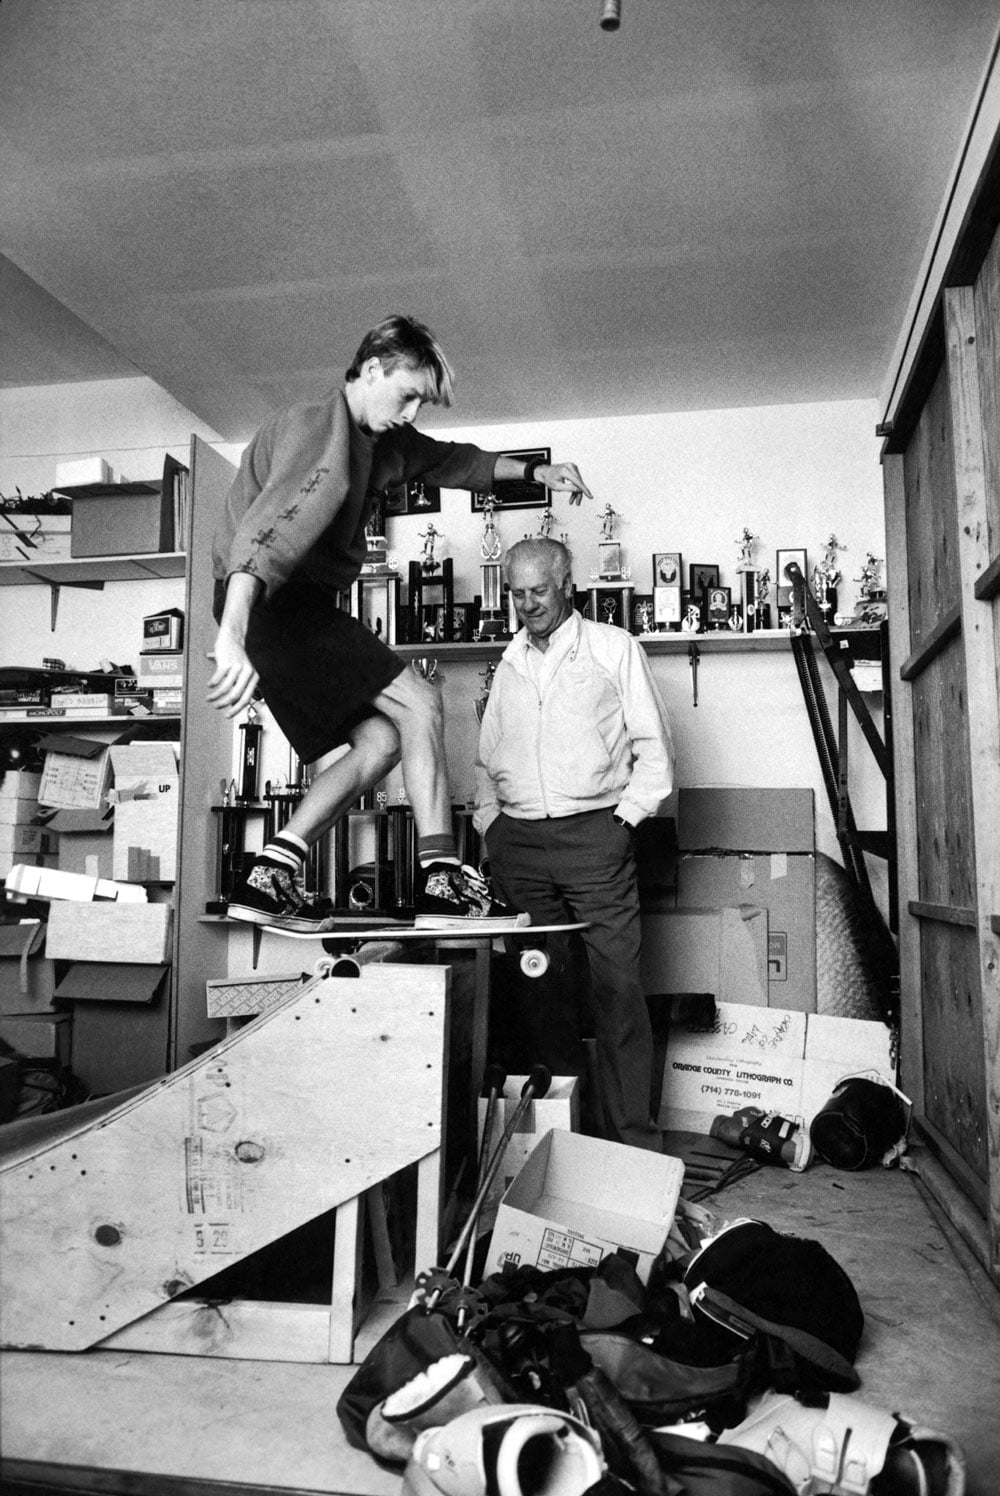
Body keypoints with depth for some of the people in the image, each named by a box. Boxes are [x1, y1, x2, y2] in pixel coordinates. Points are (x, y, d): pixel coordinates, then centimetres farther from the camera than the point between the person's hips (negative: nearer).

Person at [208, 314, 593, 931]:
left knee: (382, 739, 4)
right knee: (420, 700, -14)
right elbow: (265, 526, -33)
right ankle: (444, 879, -13)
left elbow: (453, 461, 29)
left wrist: (536, 471, 19)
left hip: (302, 608, 10)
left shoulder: (384, 442, 14)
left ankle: (270, 878, 0)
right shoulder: (316, 431, -17)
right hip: (265, 603, -10)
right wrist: (232, 637, -47)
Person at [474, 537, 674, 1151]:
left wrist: (625, 818, -5)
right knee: (539, 983, 5)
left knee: (618, 985, -7)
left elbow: (655, 745, 3)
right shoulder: (510, 664, 18)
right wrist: (490, 822, 10)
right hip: (518, 841, 4)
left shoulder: (614, 647, 6)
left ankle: (634, 1140, 1)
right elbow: (487, 759, 23)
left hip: (595, 834, -4)